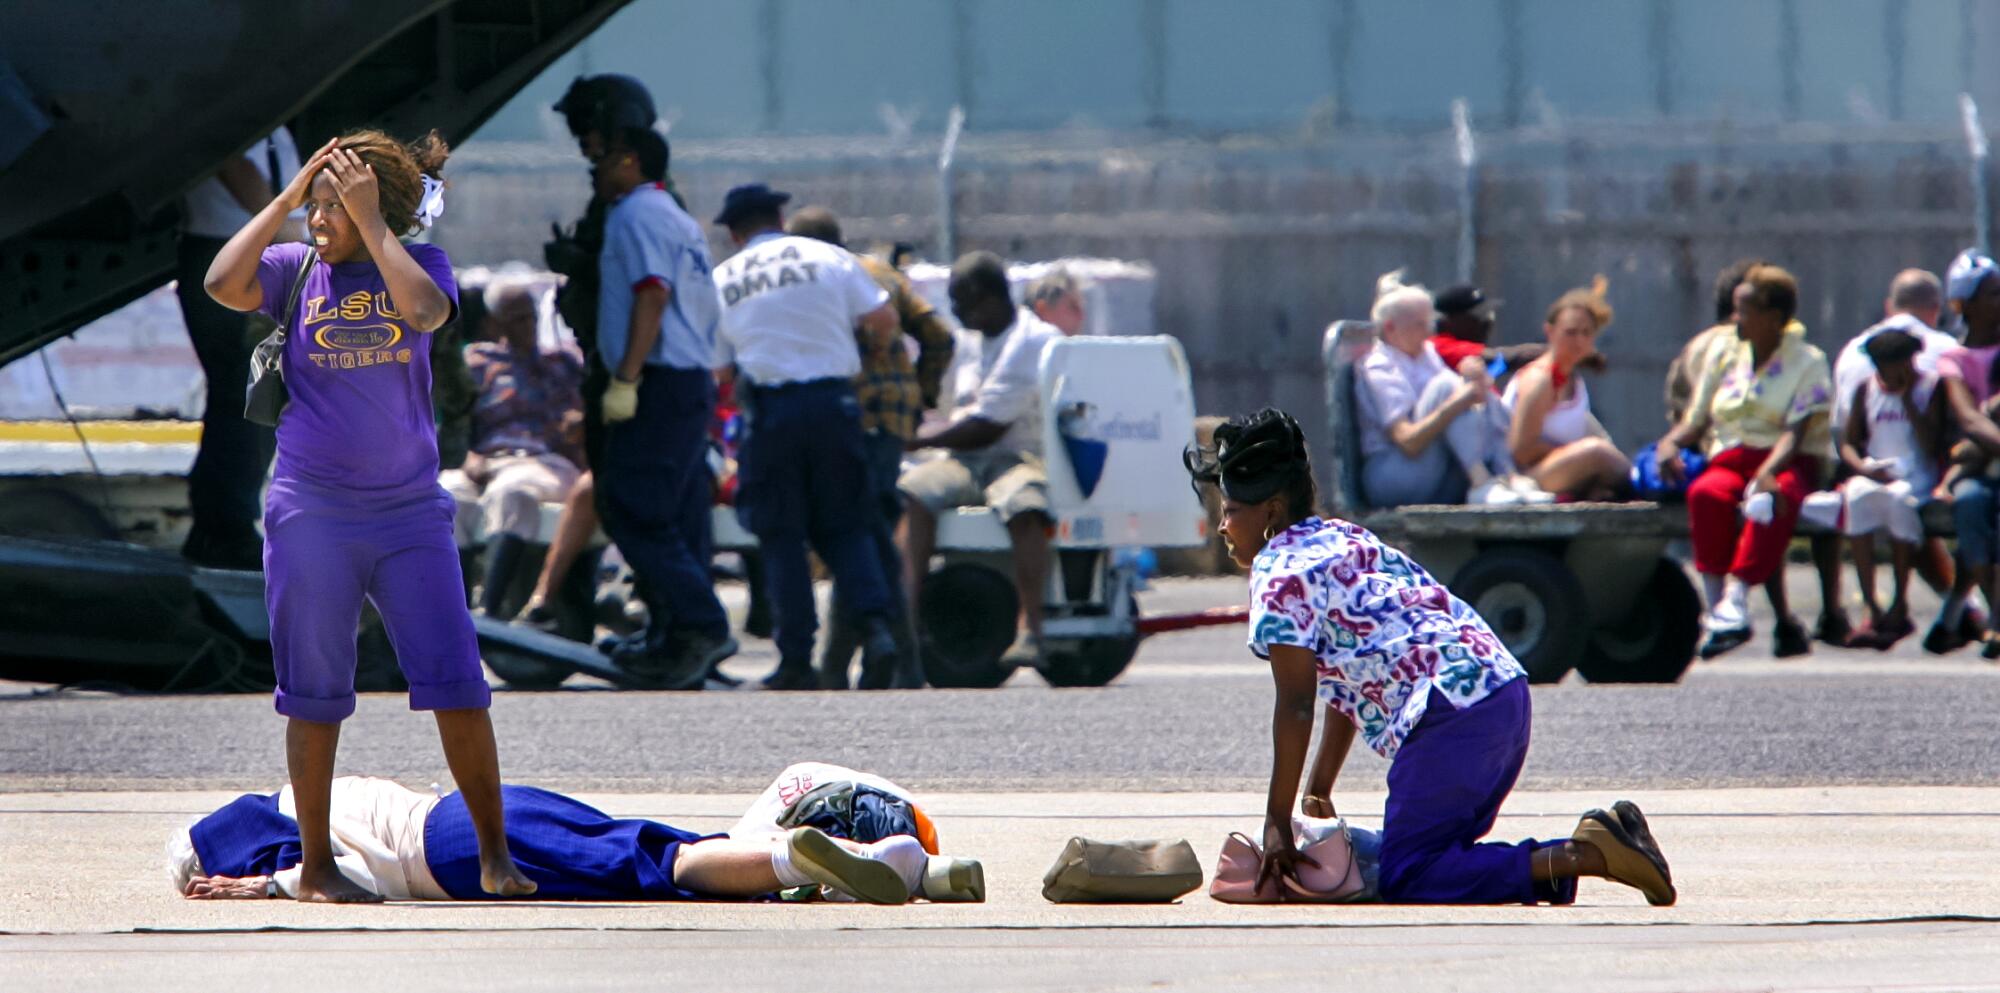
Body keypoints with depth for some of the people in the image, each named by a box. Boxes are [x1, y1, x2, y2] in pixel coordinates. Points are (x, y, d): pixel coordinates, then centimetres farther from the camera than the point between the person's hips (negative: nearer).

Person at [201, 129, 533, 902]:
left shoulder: (415, 264, 3)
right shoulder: (296, 269, 3)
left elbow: (425, 310, -20)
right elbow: (223, 284, -15)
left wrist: (371, 221, -16)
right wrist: (284, 200, -9)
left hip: (409, 511, 0)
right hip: (312, 511, 0)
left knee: (457, 685, -3)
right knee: (315, 695, 3)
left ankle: (495, 856, 7)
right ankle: (315, 868, 12)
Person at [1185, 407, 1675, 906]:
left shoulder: (1282, 572, -3)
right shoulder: (1343, 539, 26)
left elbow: (1296, 705, -8)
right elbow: (1341, 687, 30)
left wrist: (1278, 822, -4)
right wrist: (1318, 792, 31)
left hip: (1452, 715, -10)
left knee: (1405, 880, -8)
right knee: (1433, 854, 18)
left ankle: (1580, 857, -21)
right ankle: (1602, 841, 3)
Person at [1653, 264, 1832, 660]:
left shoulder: (1807, 362, 2)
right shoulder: (1724, 354, 17)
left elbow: (1795, 432, -11)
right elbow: (1697, 421, 17)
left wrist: (1768, 472, -30)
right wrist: (1670, 443, -6)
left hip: (1788, 463, -3)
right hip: (1732, 458, 3)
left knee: (1771, 500, -40)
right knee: (1706, 494, -34)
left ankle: (1734, 598, -50)